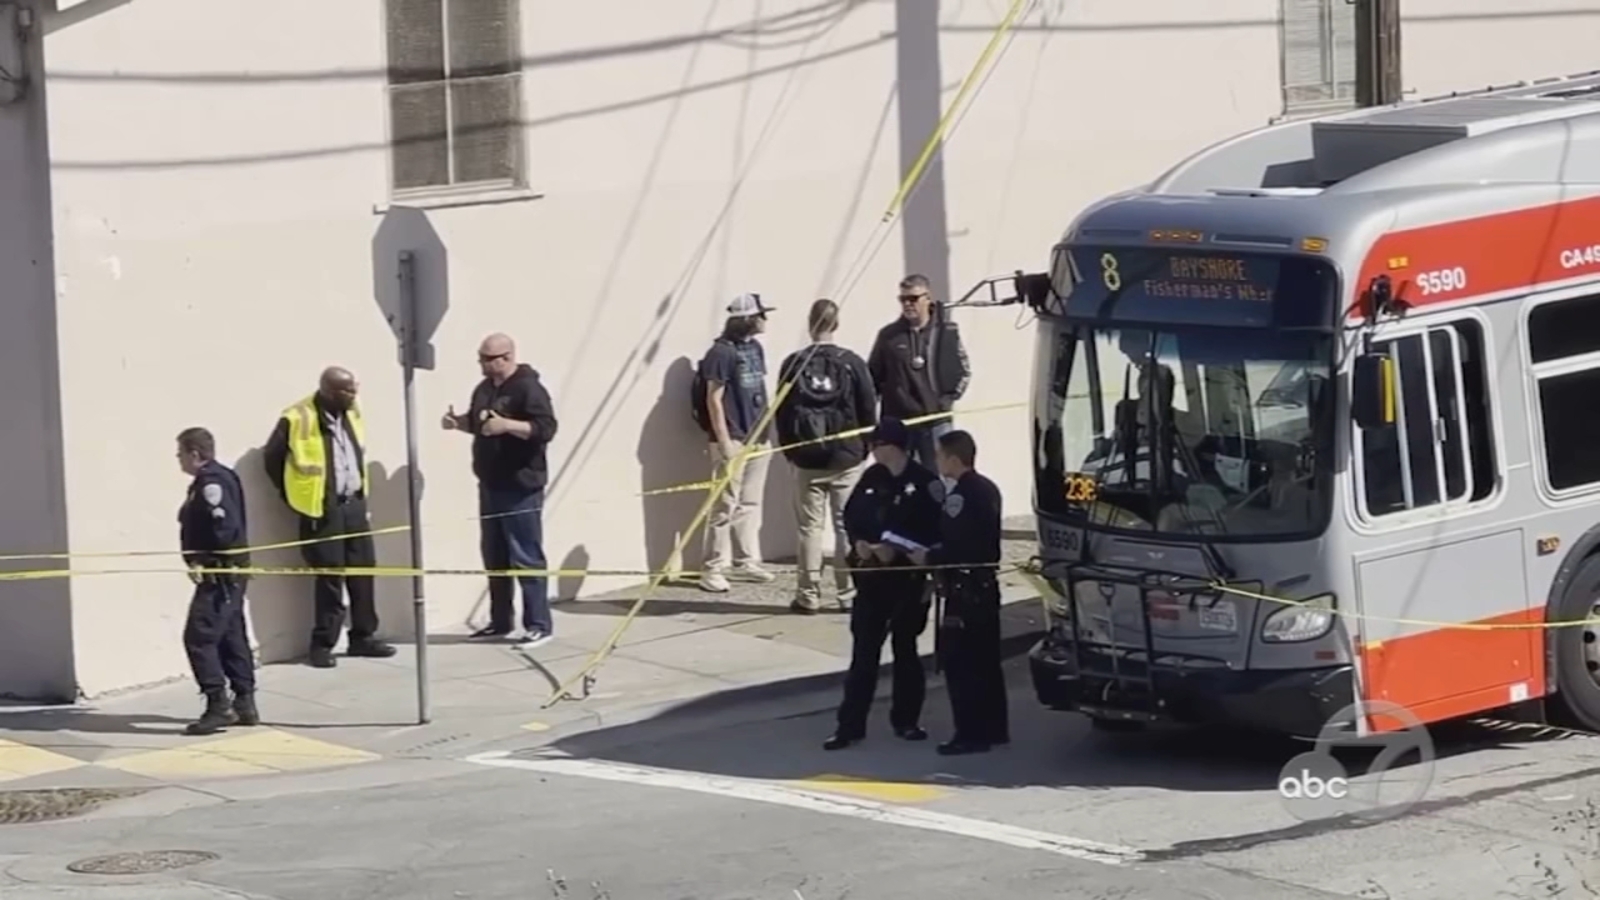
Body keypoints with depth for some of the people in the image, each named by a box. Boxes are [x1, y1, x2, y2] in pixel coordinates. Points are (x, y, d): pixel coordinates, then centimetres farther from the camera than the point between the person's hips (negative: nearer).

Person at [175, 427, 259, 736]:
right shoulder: (210, 480, 15)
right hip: (227, 573, 11)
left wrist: (203, 562, -16)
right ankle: (244, 704, 21)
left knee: (199, 636, -12)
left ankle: (219, 705, -14)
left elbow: (224, 528, -25)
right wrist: (200, 560, 8)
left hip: (220, 572, -11)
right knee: (231, 636, 16)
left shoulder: (212, 483, -16)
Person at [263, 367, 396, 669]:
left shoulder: (351, 414, 6)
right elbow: (271, 457, -5)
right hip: (322, 510, -6)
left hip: (354, 504, 7)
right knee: (329, 578, -4)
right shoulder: (299, 419, -15)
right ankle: (323, 644, 4)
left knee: (363, 571, 8)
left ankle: (363, 637, 18)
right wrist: (298, 497, 0)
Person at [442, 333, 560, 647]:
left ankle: (539, 625, -3)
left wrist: (506, 424, -31)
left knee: (526, 557, -7)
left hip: (521, 487, -9)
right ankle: (500, 622, 21)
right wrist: (459, 422, 5)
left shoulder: (528, 388, -14)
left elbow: (546, 428, -22)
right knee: (495, 558, 13)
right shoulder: (484, 389, 12)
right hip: (490, 485, 9)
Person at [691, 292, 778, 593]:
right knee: (726, 506, -6)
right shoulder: (722, 352, -12)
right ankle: (713, 569, -2)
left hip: (758, 439, 8)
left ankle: (747, 561, 21)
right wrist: (724, 442, -16)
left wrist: (766, 430, 16)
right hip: (733, 441, -8)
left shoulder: (755, 348, 11)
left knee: (750, 504, 13)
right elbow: (714, 399, -13)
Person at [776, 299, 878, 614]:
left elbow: (782, 412, -1)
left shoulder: (794, 364, -4)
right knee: (847, 525, 7)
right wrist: (864, 447, 11)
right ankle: (848, 592, 8)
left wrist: (789, 449, 11)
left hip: (806, 460, 0)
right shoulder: (852, 363, -6)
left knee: (810, 527, 6)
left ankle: (809, 594, 5)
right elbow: (868, 409, -2)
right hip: (847, 458, 0)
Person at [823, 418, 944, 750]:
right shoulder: (872, 477, 6)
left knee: (905, 648, 7)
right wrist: (859, 543, -7)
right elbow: (851, 515, 12)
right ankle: (851, 724, 2)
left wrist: (896, 550, -18)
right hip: (871, 574, 4)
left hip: (908, 576, -4)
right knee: (863, 650, 1)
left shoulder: (925, 483, -9)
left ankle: (906, 720, 20)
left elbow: (935, 532, -13)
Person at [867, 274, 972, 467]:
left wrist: (948, 399, 2)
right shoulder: (889, 336, 2)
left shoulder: (947, 332, 1)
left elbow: (964, 370, 10)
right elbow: (872, 377, 7)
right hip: (897, 423, 1)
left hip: (936, 423, -1)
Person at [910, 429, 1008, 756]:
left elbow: (958, 548, -24)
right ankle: (994, 729, 21)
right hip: (986, 584, 10)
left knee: (959, 661, -6)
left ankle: (971, 733, -7)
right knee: (986, 660, 15)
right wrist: (934, 555, 14)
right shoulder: (987, 489, 12)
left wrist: (928, 557, -10)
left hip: (964, 589, -10)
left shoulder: (959, 496, -18)